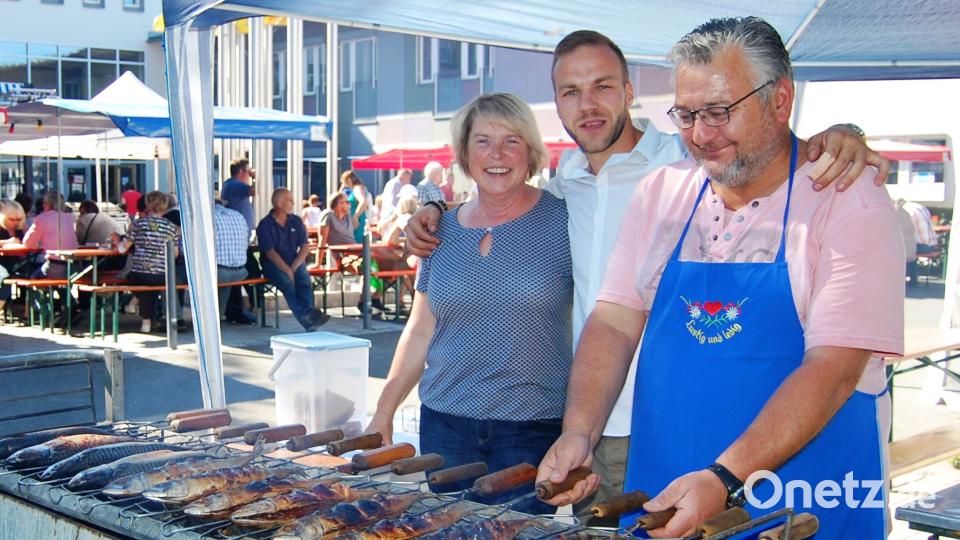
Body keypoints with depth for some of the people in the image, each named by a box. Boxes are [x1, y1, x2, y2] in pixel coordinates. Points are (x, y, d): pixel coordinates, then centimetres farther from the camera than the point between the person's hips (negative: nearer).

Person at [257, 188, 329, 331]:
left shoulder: (296, 221, 11)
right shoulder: (265, 224, -2)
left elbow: (305, 247, 5)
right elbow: (270, 252, -10)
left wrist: (294, 267, -11)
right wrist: (287, 270, -21)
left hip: (295, 261, 4)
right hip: (273, 264, -3)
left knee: (305, 279, -29)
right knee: (287, 283, -33)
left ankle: (309, 317, -47)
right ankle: (307, 317, -50)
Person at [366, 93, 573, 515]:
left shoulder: (562, 220, -5)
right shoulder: (443, 230, 7)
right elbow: (420, 330, 14)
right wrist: (384, 412, 12)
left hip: (532, 431, -4)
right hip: (445, 424, 4)